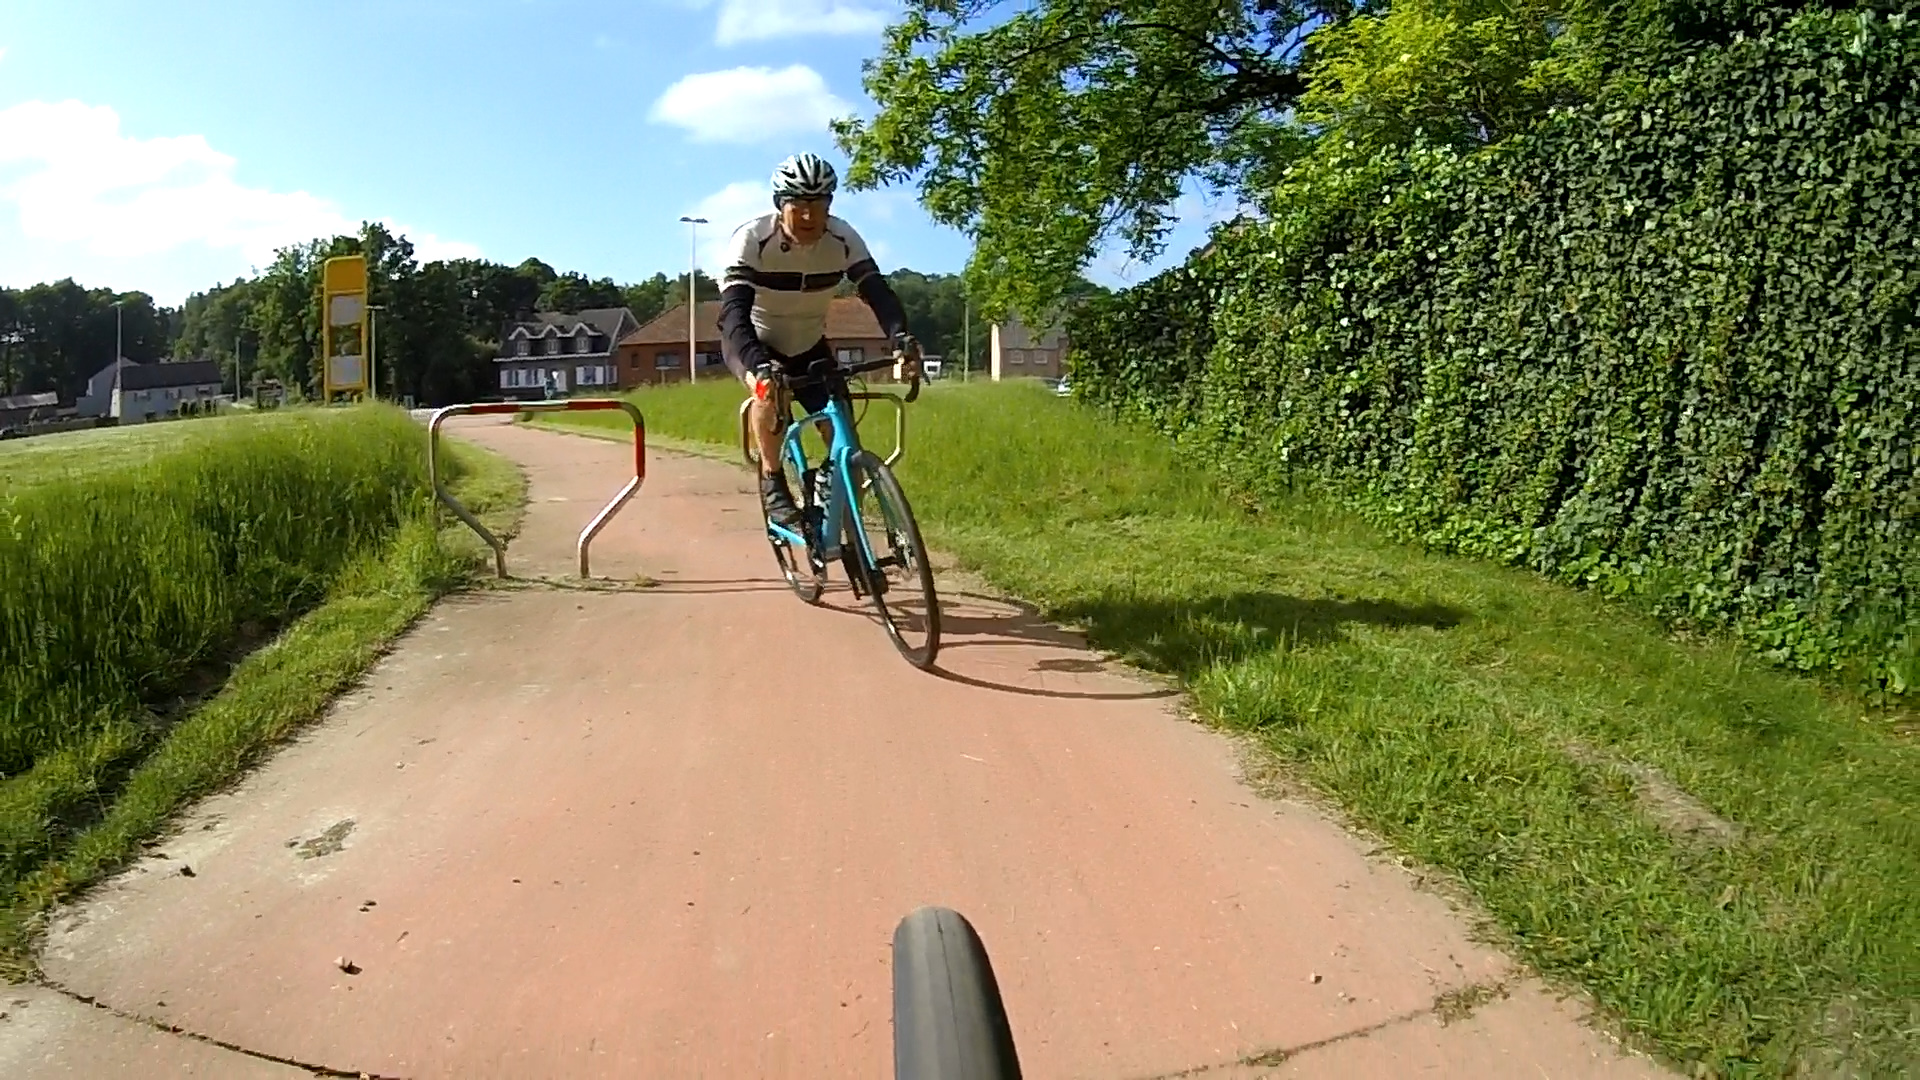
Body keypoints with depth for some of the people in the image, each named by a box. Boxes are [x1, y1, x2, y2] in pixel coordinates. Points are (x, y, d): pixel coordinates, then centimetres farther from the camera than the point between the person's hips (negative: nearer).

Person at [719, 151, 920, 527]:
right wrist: (760, 364, -58)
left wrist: (902, 337, -50)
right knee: (770, 389, -36)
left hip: (808, 345, 3)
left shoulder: (843, 240, -20)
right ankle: (772, 482, -15)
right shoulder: (752, 239, -29)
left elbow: (877, 291, -29)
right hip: (752, 341, -3)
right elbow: (734, 312, -40)